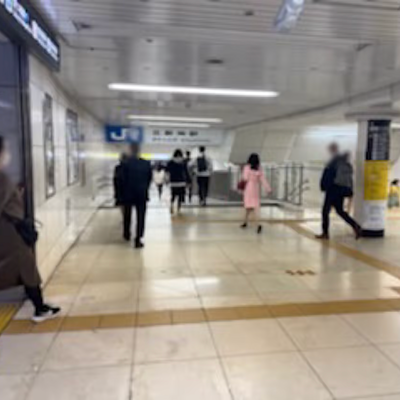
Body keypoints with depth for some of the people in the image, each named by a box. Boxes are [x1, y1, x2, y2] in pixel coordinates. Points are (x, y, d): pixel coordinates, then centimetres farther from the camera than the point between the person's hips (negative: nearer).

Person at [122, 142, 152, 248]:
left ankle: (127, 235, 37)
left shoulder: (126, 163, -11)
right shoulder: (146, 163, -5)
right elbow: (150, 178, 1)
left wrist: (124, 191, 8)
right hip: (142, 193, 0)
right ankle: (138, 240, -1)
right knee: (140, 217, 2)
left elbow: (123, 179, -8)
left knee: (127, 215, 20)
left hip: (128, 193, 0)